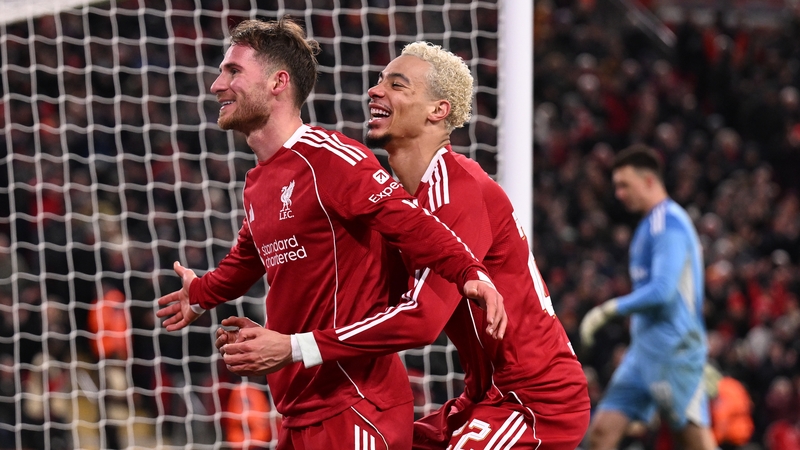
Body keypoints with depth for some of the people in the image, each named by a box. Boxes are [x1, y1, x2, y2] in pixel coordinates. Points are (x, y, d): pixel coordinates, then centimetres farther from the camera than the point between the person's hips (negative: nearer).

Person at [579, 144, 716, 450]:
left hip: (673, 348, -10)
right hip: (645, 346, 10)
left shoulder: (669, 224, -13)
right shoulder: (650, 224, 18)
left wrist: (608, 310, -17)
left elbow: (662, 290, -23)